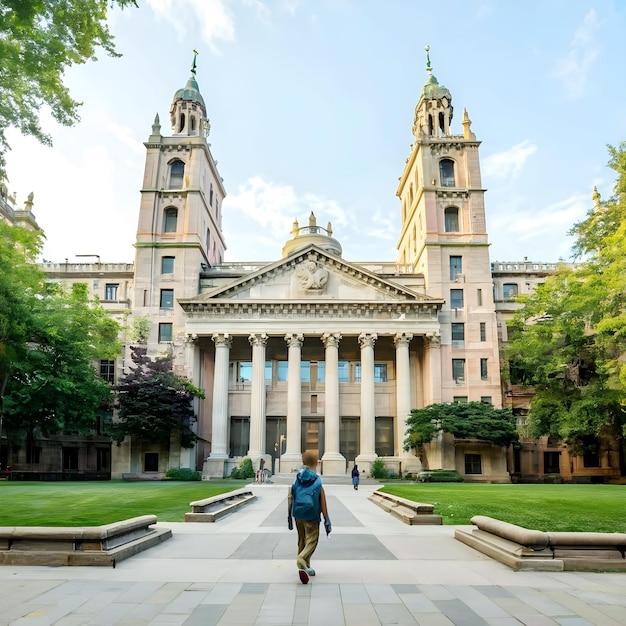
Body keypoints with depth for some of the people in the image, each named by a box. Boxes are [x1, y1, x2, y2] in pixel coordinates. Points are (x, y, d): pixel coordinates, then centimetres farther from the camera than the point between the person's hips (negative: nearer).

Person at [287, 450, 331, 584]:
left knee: (302, 540, 19)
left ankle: (305, 567, 29)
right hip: (312, 517, -4)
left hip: (298, 515, 4)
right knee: (312, 541, 2)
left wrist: (289, 515, 6)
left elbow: (290, 498, -1)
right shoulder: (318, 481, -8)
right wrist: (327, 520, -3)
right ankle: (301, 559, -24)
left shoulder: (296, 479, 0)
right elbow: (323, 503, -8)